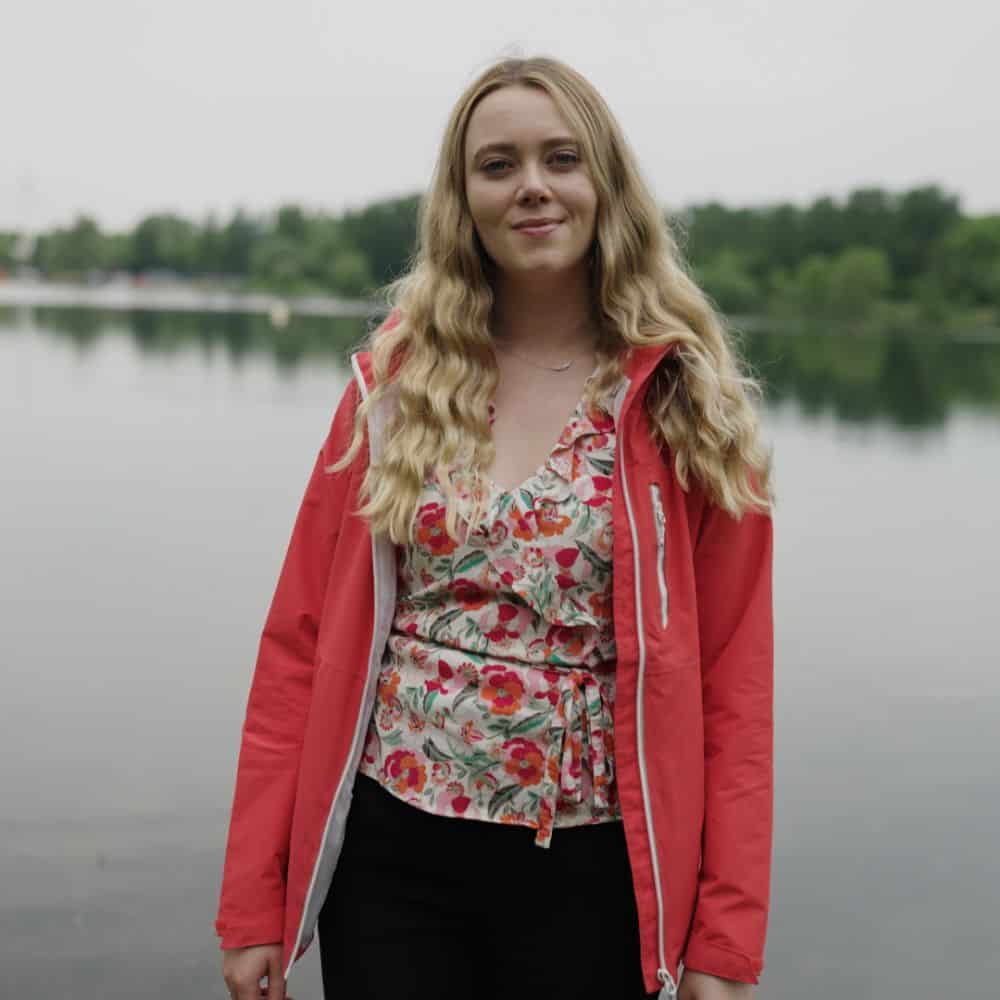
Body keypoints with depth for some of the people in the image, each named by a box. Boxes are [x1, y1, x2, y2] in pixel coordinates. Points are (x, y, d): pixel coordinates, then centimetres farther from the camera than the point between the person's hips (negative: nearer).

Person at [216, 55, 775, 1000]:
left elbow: (733, 683, -4)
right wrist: (252, 902, -2)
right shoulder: (398, 381, 2)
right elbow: (301, 641, 1)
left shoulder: (683, 404, -2)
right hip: (389, 861, 1)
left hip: (587, 882, -1)